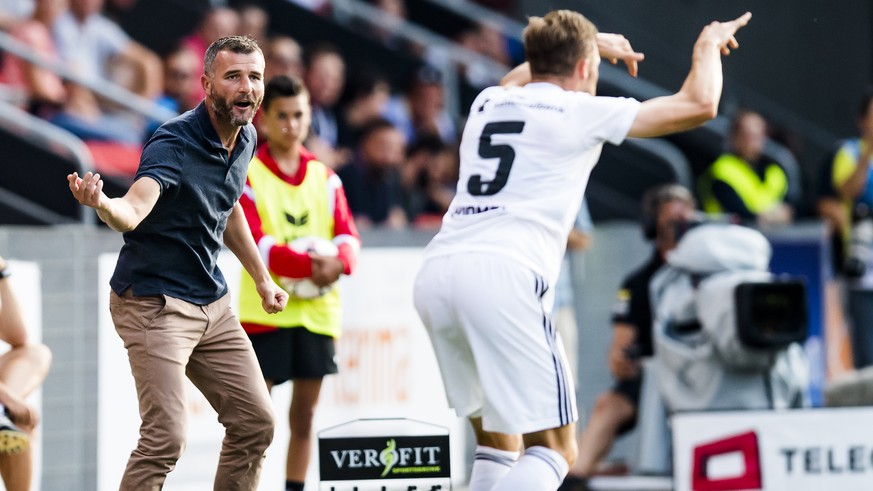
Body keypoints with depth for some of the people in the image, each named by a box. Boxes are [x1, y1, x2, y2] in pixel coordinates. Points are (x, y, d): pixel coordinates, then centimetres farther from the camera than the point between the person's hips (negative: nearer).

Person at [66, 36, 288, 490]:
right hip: (154, 301, -8)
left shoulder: (244, 139, 4)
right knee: (166, 437, -18)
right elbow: (133, 210, -38)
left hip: (212, 304, 8)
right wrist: (101, 204, -60)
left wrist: (262, 279, 27)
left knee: (255, 422, 10)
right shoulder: (174, 144, -21)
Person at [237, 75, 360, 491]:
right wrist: (307, 265, -27)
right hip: (264, 310, -4)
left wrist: (339, 262, -20)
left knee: (304, 413, 7)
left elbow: (347, 234, 4)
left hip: (316, 310, 4)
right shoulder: (247, 174, -4)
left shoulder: (324, 177, 11)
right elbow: (253, 244, -14)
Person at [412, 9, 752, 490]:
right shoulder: (582, 111, 8)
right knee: (555, 450, -4)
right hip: (502, 274, -7)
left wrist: (589, 42, 64)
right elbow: (699, 104, 13)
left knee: (497, 444, 19)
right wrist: (708, 45, 33)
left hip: (434, 274, 7)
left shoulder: (487, 103, 25)